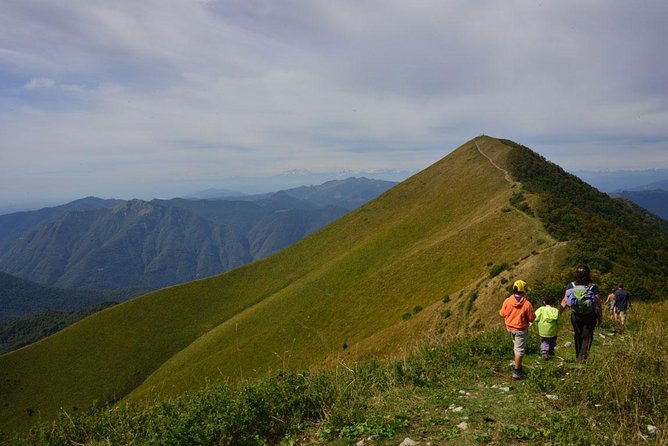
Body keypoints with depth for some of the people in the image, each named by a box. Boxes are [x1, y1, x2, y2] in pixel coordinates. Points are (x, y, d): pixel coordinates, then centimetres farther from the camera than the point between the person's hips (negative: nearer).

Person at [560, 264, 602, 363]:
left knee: (577, 336, 18)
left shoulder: (570, 286, -9)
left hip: (575, 316, 2)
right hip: (590, 317, -2)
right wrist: (599, 316, 4)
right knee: (587, 337, 9)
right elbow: (598, 303, -9)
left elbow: (564, 302, -9)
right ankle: (583, 357, -1)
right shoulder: (593, 287, -13)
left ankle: (578, 357, 30)